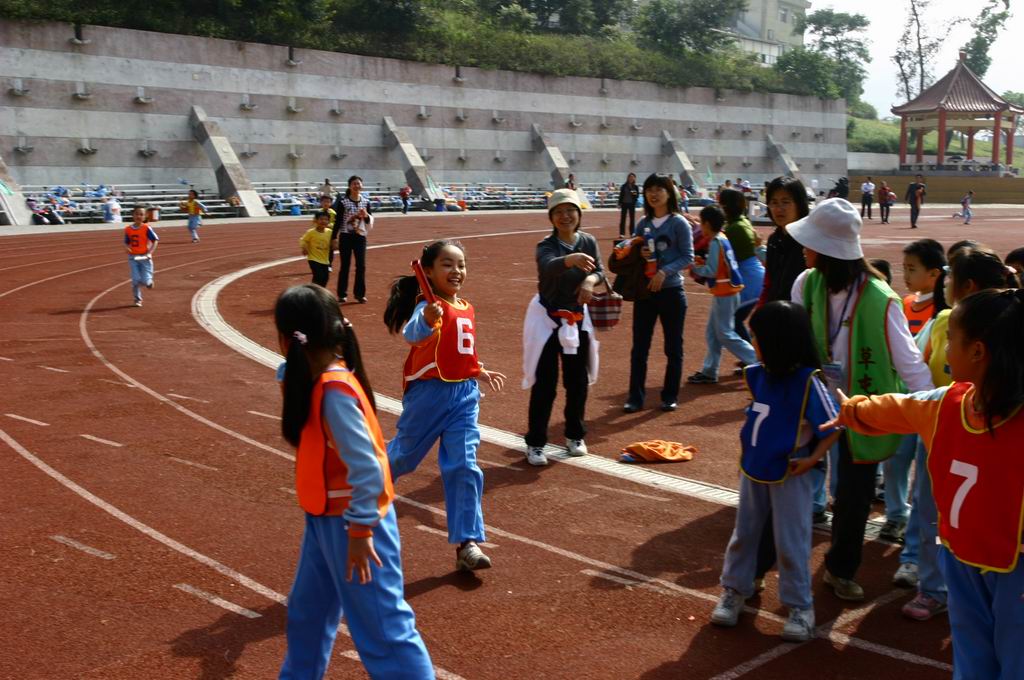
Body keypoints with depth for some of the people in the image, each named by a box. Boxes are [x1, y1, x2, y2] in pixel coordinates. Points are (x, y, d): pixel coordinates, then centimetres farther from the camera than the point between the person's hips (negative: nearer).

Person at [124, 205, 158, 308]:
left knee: (145, 281, -7)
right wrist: (127, 248, -10)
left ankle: (149, 281, 29)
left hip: (144, 257, -2)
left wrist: (150, 253, -16)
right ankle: (138, 299, 16)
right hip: (133, 258, 2)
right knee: (136, 280, -1)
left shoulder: (146, 228, -8)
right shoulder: (128, 229, 3)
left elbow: (155, 240, -6)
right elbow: (126, 242, 13)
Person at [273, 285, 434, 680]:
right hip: (325, 517, 10)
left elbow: (366, 467, -28)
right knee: (308, 611, 26)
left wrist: (359, 531, -24)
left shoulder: (334, 390, -26)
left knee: (381, 626, -1)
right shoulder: (315, 378, 1)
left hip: (352, 521, -10)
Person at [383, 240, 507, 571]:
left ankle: (467, 543, -1)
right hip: (428, 393, -5)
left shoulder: (466, 309, 10)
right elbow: (412, 333, -38)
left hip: (464, 395, 5)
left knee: (464, 466, -4)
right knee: (403, 456, 12)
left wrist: (481, 372, 24)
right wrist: (426, 320, -57)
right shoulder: (430, 305, -14)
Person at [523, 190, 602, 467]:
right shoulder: (546, 245, -18)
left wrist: (590, 280, -27)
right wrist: (570, 260, -62)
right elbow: (549, 266, -40)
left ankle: (574, 436, 31)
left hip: (577, 319, 4)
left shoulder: (589, 242, -4)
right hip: (547, 319, -4)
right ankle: (535, 443, 6)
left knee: (578, 381, 13)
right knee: (544, 384, -3)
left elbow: (600, 271, -3)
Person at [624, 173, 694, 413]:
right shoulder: (643, 223, 7)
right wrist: (639, 254, -9)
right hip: (644, 291, 4)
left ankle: (670, 396, 18)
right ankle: (636, 397, 11)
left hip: (671, 291, -4)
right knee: (639, 347, 4)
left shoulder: (679, 223, -6)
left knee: (673, 347, 6)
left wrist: (665, 272, -22)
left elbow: (688, 257, -10)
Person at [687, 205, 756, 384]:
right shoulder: (722, 238, 11)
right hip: (726, 291, 10)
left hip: (724, 293, -10)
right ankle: (709, 372, 18)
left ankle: (758, 361, -2)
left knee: (725, 334, -4)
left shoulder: (715, 242, -17)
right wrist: (701, 263, 8)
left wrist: (694, 267, -8)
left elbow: (712, 271, -20)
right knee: (712, 334, 13)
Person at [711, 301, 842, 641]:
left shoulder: (808, 382, -22)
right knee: (743, 533, 17)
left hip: (789, 476, -6)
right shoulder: (757, 374, -3)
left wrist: (812, 459, -18)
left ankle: (800, 606, 19)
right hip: (753, 469, 6)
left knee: (790, 543, 4)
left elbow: (834, 426, -13)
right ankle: (734, 591, 32)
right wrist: (751, 449, 10)